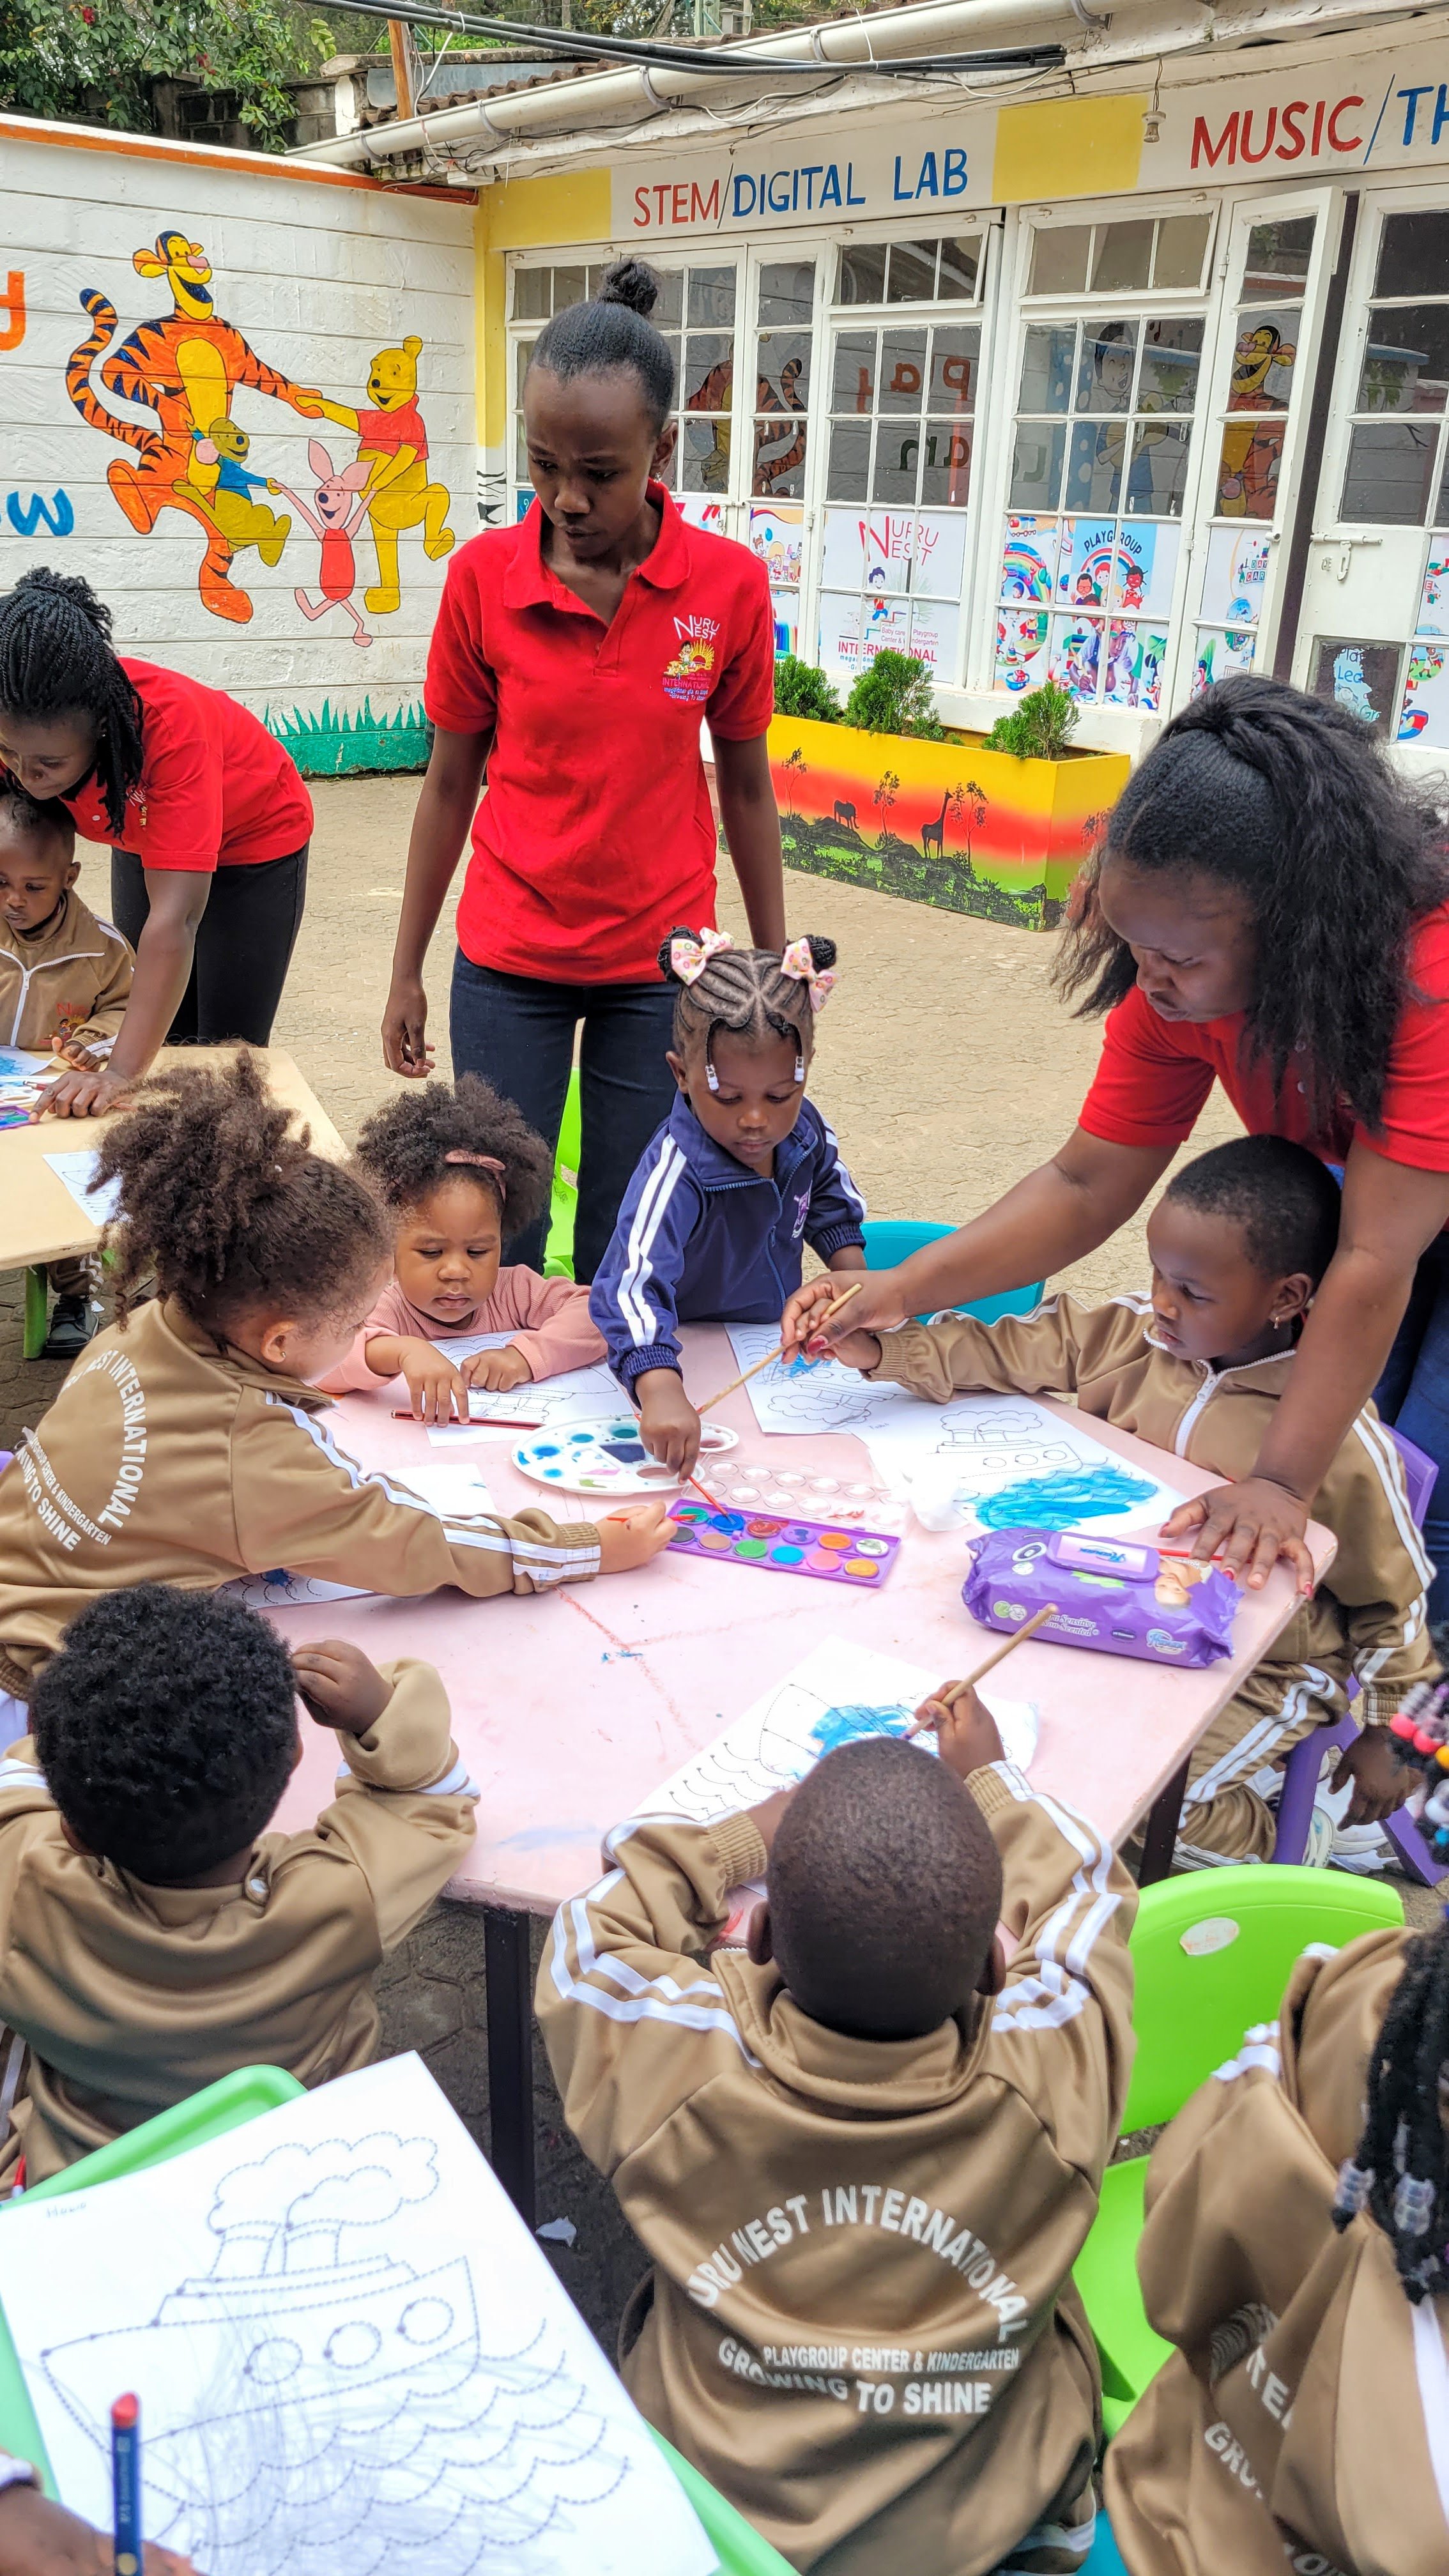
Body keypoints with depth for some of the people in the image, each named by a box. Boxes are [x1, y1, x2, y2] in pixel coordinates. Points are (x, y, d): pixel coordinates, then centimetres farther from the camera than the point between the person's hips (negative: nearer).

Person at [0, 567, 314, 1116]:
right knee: (167, 1041, 9)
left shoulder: (170, 723, -41)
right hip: (141, 841, 4)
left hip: (255, 843, -4)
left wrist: (119, 1073, -50)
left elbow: (174, 916, -45)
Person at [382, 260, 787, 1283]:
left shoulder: (731, 585, -7)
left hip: (658, 967, 0)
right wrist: (406, 970, 6)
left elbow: (747, 786, 2)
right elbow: (451, 782, 2)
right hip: (509, 964, 1)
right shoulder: (484, 575, -6)